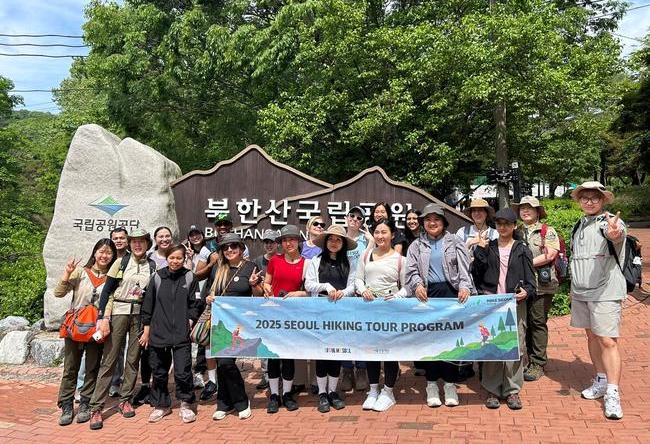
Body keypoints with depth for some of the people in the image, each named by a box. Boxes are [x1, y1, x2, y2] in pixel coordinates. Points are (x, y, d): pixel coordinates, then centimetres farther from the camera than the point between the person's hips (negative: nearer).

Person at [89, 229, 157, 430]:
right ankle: (96, 408, 2)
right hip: (118, 312, -2)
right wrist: (104, 318, -10)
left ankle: (125, 400, 21)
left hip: (140, 315, 2)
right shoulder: (121, 262, 0)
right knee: (109, 359, -3)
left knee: (133, 359, 7)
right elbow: (106, 291, -2)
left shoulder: (152, 266, 5)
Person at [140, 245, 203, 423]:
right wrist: (146, 330, 7)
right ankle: (161, 405, 28)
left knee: (183, 372, -5)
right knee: (159, 372, 11)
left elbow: (195, 304, 4)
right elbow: (148, 304, 7)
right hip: (158, 333, 2)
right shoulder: (157, 277, 3)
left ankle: (186, 404, 14)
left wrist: (189, 322, -6)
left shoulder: (189, 277, 1)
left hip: (181, 335, -2)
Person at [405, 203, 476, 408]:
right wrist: (417, 285, -14)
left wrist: (465, 286, -15)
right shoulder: (417, 245, 15)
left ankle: (450, 384, 8)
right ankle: (432, 384, 10)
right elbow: (412, 270, 6)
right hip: (427, 295, 1)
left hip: (451, 293, -1)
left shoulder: (455, 242, 12)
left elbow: (464, 267, 2)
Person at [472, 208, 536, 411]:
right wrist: (480, 251, -5)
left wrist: (527, 291, -15)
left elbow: (530, 277, 5)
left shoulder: (522, 250, 10)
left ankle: (512, 390, 8)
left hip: (515, 303, -1)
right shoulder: (488, 248, 13)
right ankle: (492, 390, 9)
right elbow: (478, 274, 4)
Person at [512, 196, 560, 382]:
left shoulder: (547, 231, 2)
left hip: (541, 284, -4)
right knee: (523, 323, 7)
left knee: (538, 323, 0)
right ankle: (525, 359, 17)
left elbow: (550, 255, -11)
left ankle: (538, 364, 7)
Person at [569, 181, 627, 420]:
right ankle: (601, 381, 30)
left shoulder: (610, 222, -8)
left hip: (605, 292, -7)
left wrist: (615, 234, -57)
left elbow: (616, 234, -34)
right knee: (592, 336, 15)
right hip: (581, 292, 7)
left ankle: (612, 394, -3)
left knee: (608, 341, -8)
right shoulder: (579, 226, 12)